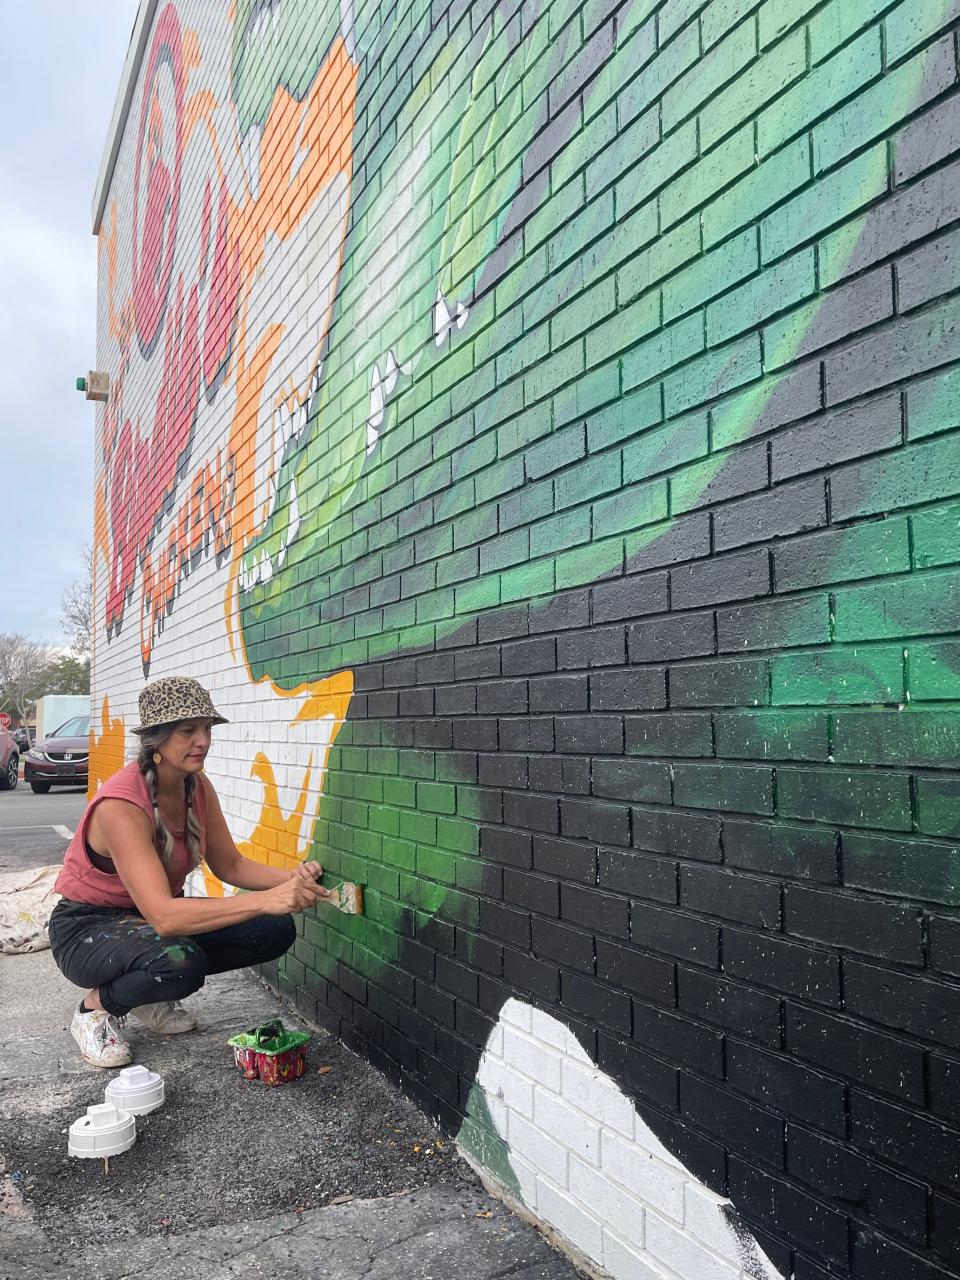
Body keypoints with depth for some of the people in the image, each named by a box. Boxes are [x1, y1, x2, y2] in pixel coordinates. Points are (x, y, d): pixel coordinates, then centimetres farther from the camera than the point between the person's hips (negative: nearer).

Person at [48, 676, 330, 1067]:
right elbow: (164, 916, -39)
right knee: (180, 961, -38)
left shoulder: (197, 786, -7)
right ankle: (97, 1006, -4)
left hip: (153, 918, 7)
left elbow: (231, 866, -3)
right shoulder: (121, 805, -31)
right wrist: (266, 900, -46)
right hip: (87, 930, -7)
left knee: (275, 931, -11)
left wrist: (292, 879, -23)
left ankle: (152, 994, 9)